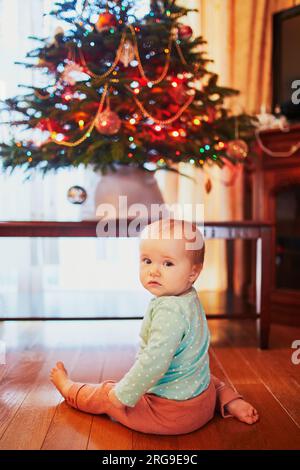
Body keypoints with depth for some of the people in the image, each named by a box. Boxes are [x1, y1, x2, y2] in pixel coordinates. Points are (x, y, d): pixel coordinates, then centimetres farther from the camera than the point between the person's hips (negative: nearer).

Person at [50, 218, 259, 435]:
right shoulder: (190, 298, -1)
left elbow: (154, 362, -36)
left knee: (105, 395, 13)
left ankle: (69, 388, 39)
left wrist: (123, 395, -23)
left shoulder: (169, 311, -31)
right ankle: (229, 400, 24)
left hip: (171, 412, -8)